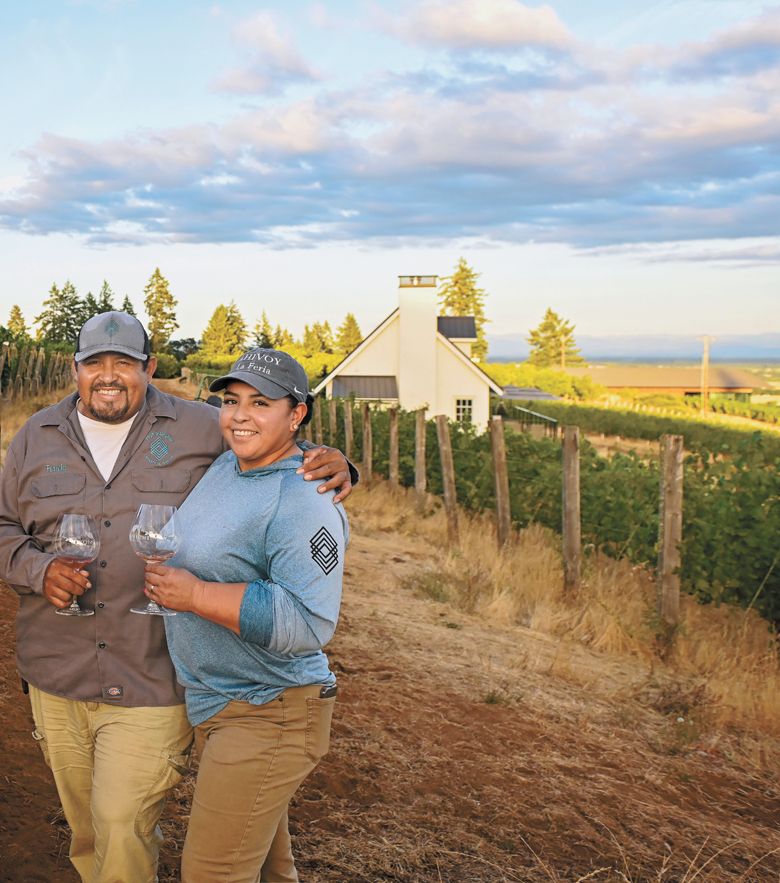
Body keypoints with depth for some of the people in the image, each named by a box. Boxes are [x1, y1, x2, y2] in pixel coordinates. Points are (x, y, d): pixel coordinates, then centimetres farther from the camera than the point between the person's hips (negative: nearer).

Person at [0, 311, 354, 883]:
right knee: (87, 834, 19)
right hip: (58, 676, 4)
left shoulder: (201, 430, -3)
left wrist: (333, 464, -16)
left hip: (152, 681, -3)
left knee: (122, 829, -4)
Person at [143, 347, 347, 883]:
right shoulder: (225, 465, 6)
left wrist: (195, 595, -28)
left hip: (268, 717, -9)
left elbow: (308, 623, -30)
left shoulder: (303, 502, -23)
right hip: (213, 701, 9)